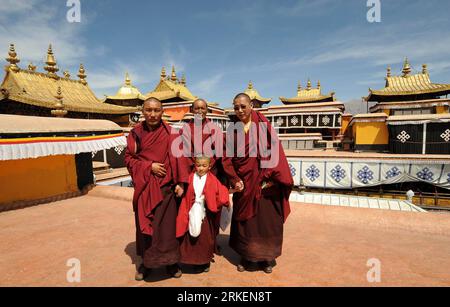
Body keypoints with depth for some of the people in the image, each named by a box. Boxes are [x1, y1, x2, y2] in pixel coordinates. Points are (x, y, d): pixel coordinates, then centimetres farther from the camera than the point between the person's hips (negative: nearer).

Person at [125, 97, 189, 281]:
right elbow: (128, 158, 4)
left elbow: (178, 157, -7)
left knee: (167, 224, 4)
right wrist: (149, 166, -11)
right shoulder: (136, 133, 3)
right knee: (144, 224, 11)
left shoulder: (169, 133, -3)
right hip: (144, 186, 2)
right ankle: (146, 262, 29)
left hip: (165, 186, -2)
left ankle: (170, 261, 23)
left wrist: (180, 183, -14)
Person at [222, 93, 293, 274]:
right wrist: (234, 179, -9)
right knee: (245, 222, 11)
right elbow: (228, 158, 2)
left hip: (265, 183, -2)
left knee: (266, 221, 8)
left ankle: (267, 258, 28)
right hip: (244, 184, 2)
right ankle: (246, 257, 29)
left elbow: (274, 152, -8)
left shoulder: (263, 126, -3)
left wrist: (270, 177, -15)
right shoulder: (233, 130, 5)